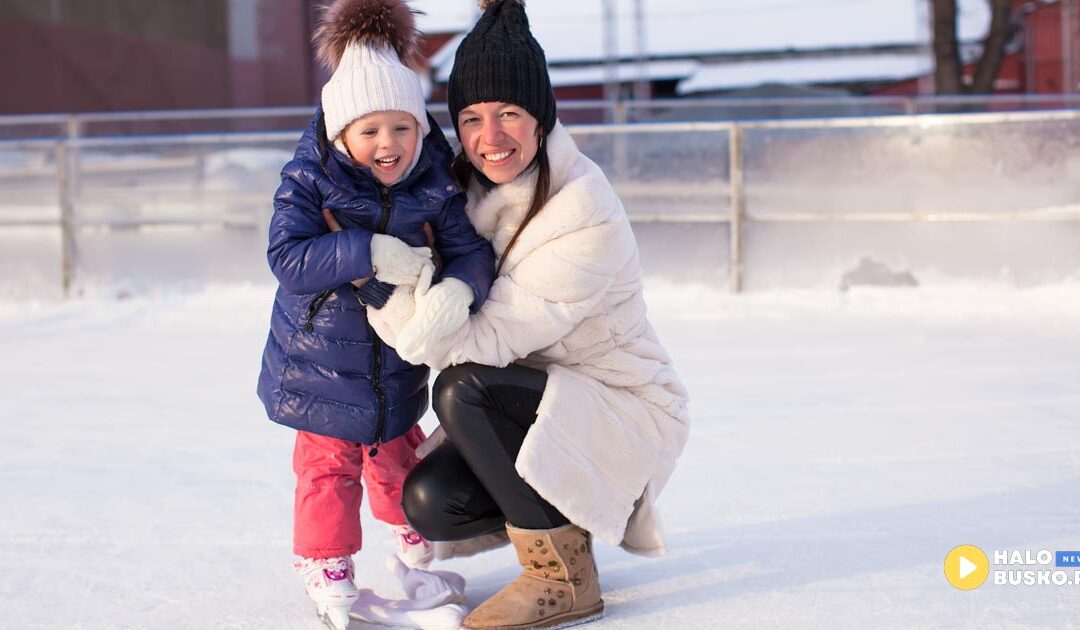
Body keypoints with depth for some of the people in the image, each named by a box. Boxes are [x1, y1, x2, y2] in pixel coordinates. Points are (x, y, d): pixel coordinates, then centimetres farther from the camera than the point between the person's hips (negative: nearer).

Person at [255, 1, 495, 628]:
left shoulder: (437, 185, -11)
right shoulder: (307, 182, -19)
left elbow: (471, 249, -12)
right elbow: (288, 258, -26)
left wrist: (460, 287, -36)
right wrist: (369, 252, -36)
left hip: (399, 360, 3)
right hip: (320, 362, -3)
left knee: (398, 457, 21)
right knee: (329, 465, 5)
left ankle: (416, 543, 44)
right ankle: (328, 569, 21)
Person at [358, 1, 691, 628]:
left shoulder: (587, 218, -26)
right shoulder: (474, 187, -3)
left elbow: (478, 342, -30)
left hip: (626, 412, -7)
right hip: (538, 408, 7)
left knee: (463, 389, -28)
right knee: (429, 501, -15)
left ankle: (564, 578, -13)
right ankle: (564, 513, 14)